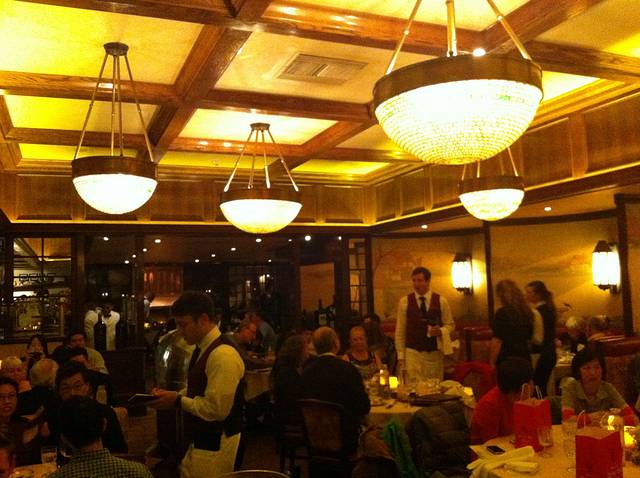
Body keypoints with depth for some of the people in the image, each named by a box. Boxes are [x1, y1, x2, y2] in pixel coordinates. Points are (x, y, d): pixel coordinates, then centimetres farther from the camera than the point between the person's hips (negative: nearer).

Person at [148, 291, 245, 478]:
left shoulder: (223, 355, -24)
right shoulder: (203, 349, 7)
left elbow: (216, 409, -26)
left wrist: (178, 401, -17)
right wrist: (173, 395, 1)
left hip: (215, 445, -9)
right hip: (201, 440, 9)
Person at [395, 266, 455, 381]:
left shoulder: (441, 301, 1)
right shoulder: (404, 302, 0)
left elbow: (450, 324, 10)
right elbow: (400, 330, 4)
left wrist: (441, 331, -13)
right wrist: (401, 355, 2)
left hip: (435, 353, 1)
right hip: (413, 353, -1)